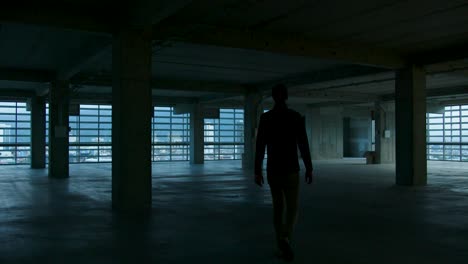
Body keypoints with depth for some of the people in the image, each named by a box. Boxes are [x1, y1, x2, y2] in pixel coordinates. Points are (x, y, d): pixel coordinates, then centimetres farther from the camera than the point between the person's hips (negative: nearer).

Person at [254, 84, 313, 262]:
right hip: (290, 170, -2)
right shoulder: (297, 117, -5)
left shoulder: (265, 118, -1)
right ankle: (285, 240, -25)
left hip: (272, 170, 3)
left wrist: (257, 171, 0)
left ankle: (282, 245, 20)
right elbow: (304, 146, -6)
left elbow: (260, 147, -4)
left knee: (278, 206, 16)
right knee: (292, 208, 1)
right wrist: (309, 168, 3)